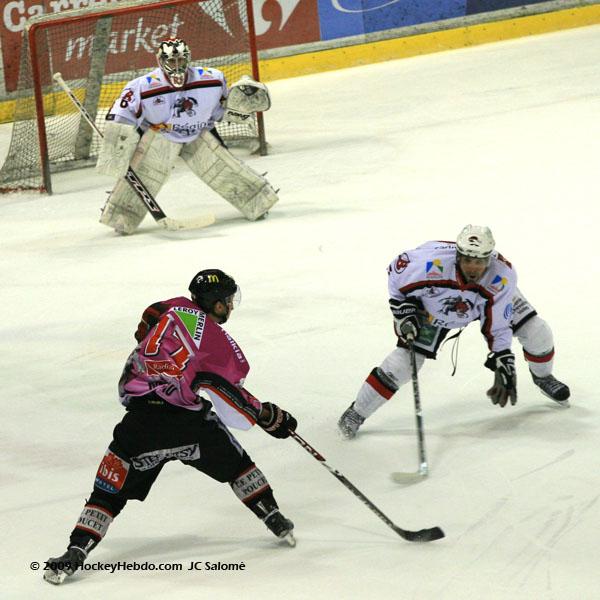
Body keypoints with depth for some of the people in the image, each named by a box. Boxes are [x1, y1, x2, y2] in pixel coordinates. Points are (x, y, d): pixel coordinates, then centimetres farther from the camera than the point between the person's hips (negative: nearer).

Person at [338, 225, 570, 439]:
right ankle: (357, 411, 4)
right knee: (405, 360, -13)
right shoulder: (433, 263, -42)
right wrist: (404, 312, -22)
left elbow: (497, 326, -23)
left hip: (486, 300, 2)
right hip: (432, 305, -2)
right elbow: (396, 271, -20)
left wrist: (503, 367, -26)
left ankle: (542, 376, 31)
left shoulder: (503, 276, -36)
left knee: (536, 332, -4)